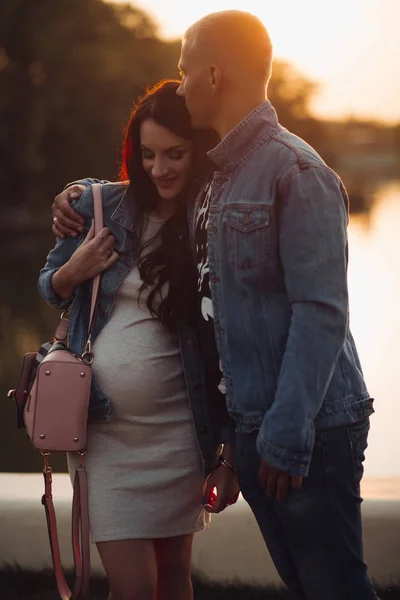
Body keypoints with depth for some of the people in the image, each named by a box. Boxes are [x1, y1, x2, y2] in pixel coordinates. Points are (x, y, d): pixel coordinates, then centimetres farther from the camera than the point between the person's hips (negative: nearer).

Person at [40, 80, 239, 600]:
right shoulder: (101, 206, -1)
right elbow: (50, 289, 14)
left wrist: (232, 455, -3)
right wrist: (72, 273, -10)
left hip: (179, 433, 0)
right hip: (105, 430, 0)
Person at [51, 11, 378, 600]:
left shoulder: (295, 169, -13)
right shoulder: (216, 180, 13)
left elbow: (321, 310, -18)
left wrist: (289, 431, -21)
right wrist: (83, 201, 17)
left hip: (308, 428, -8)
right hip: (253, 424, 8)